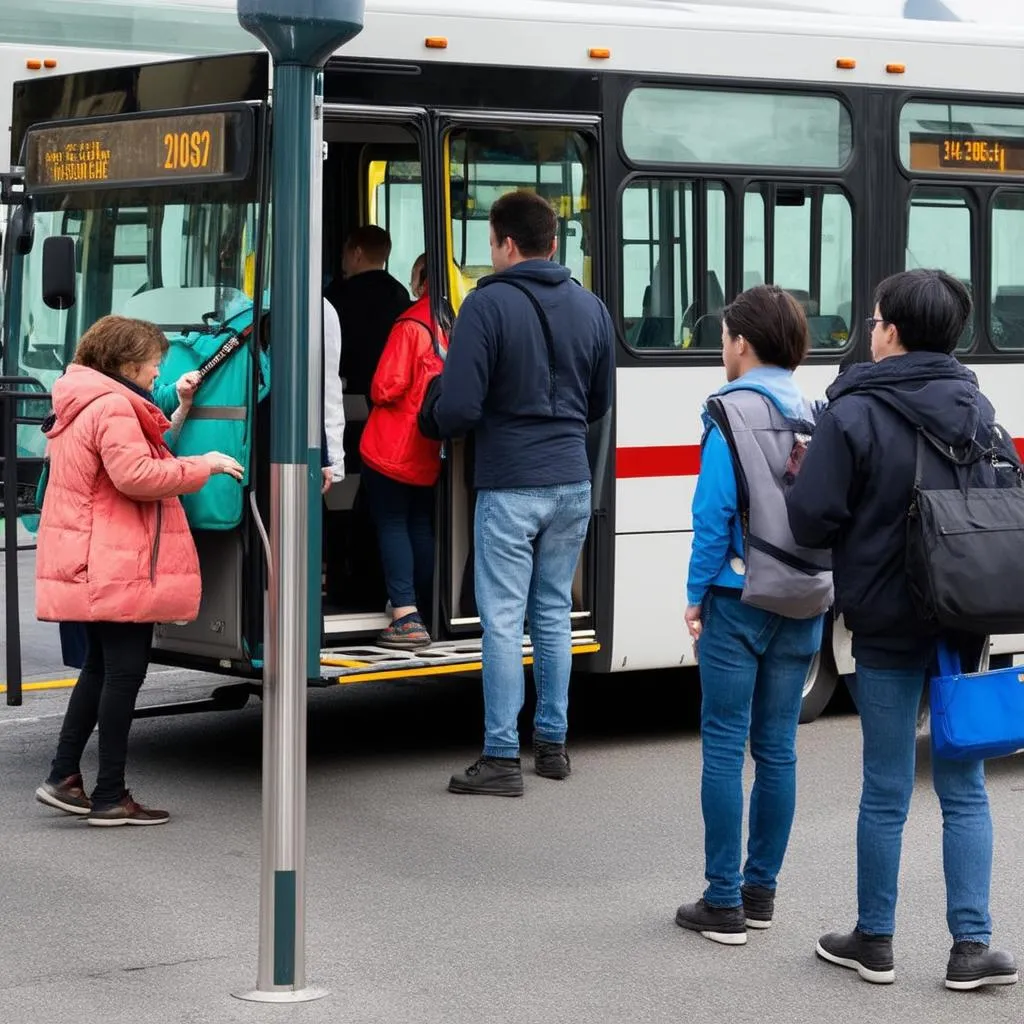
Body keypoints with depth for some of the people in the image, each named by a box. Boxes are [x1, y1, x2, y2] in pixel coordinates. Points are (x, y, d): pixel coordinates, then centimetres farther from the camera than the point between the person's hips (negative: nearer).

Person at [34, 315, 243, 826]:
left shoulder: (88, 404, 17)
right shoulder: (114, 408, -16)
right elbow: (136, 475, -25)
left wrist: (177, 409, 18)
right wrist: (203, 465, -17)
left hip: (95, 567, 11)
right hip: (119, 568, -11)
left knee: (101, 667, 18)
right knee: (125, 671, -5)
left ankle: (63, 777, 16)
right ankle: (109, 797, -1)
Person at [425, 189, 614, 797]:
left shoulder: (488, 306, -13)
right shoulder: (591, 308, 8)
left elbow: (457, 411, -16)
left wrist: (443, 423, 6)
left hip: (509, 486, -6)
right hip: (572, 483, 6)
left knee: (503, 620, -2)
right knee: (554, 613, 15)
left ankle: (502, 758, -2)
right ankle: (552, 744, 21)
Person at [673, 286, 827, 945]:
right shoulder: (816, 414, 7)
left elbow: (714, 511, -14)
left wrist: (696, 595, -6)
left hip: (740, 601, -5)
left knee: (725, 747, 0)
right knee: (777, 747, 11)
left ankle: (724, 904, 0)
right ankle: (761, 891, 18)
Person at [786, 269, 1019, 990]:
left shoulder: (855, 415, -13)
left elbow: (812, 519, -16)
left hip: (887, 626, -4)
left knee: (887, 792, 6)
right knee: (964, 788, 9)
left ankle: (875, 942, 17)